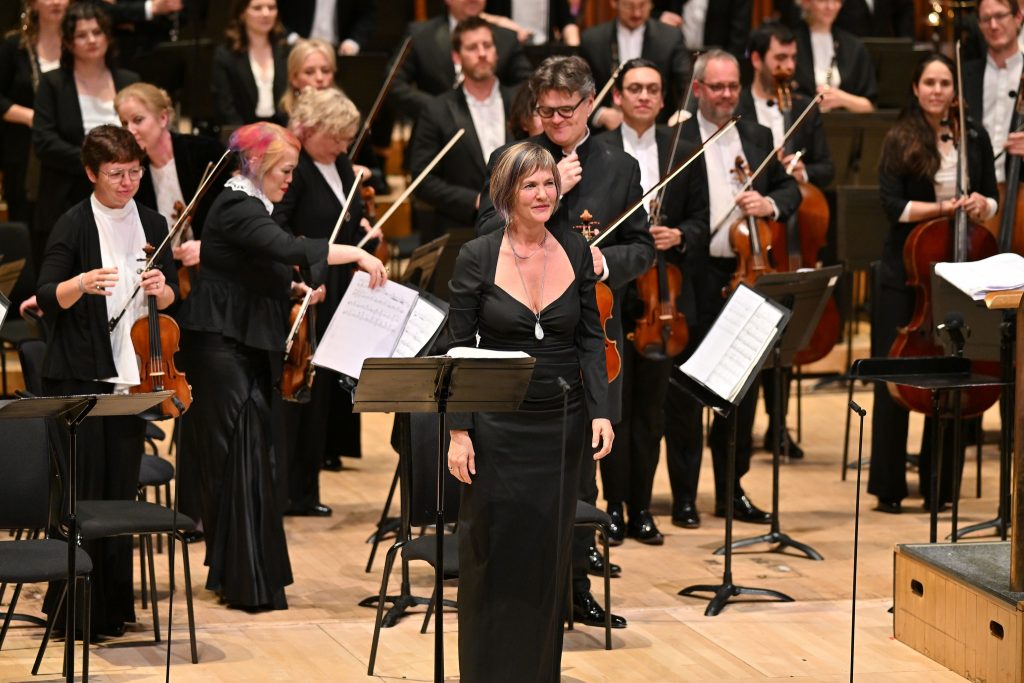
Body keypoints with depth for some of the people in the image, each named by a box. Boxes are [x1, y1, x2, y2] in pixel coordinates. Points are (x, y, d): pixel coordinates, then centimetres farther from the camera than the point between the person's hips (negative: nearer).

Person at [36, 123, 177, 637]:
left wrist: (161, 289, -9)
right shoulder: (75, 225, -6)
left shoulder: (152, 224, 8)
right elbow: (48, 299, -11)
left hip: (130, 375, 5)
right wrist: (82, 282, -31)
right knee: (83, 491, -3)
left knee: (122, 490, 7)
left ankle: (113, 606, 16)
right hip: (78, 378, -4)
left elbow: (171, 298, 14)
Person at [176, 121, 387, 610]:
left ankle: (230, 571, 18)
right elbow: (289, 249, -32)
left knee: (234, 460, 12)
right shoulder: (237, 210, -17)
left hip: (244, 347, 10)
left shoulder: (249, 206, 16)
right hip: (222, 346, -10)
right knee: (243, 460, -11)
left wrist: (292, 289, 7)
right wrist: (356, 254, -31)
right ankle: (251, 583, -11)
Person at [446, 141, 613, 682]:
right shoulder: (477, 258, -7)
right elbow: (459, 350, -6)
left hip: (561, 424, 3)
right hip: (497, 427, -3)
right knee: (494, 551, 1)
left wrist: (600, 410, -4)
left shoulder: (575, 252, 2)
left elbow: (591, 338, 7)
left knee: (550, 552, 8)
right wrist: (458, 431, -12)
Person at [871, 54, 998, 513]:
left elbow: (992, 199, 11)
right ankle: (889, 486, 9)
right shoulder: (900, 140, -2)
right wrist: (942, 207, -19)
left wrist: (982, 206, -10)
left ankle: (939, 483, 14)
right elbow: (893, 205, -8)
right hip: (904, 272, -2)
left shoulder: (974, 138, 6)